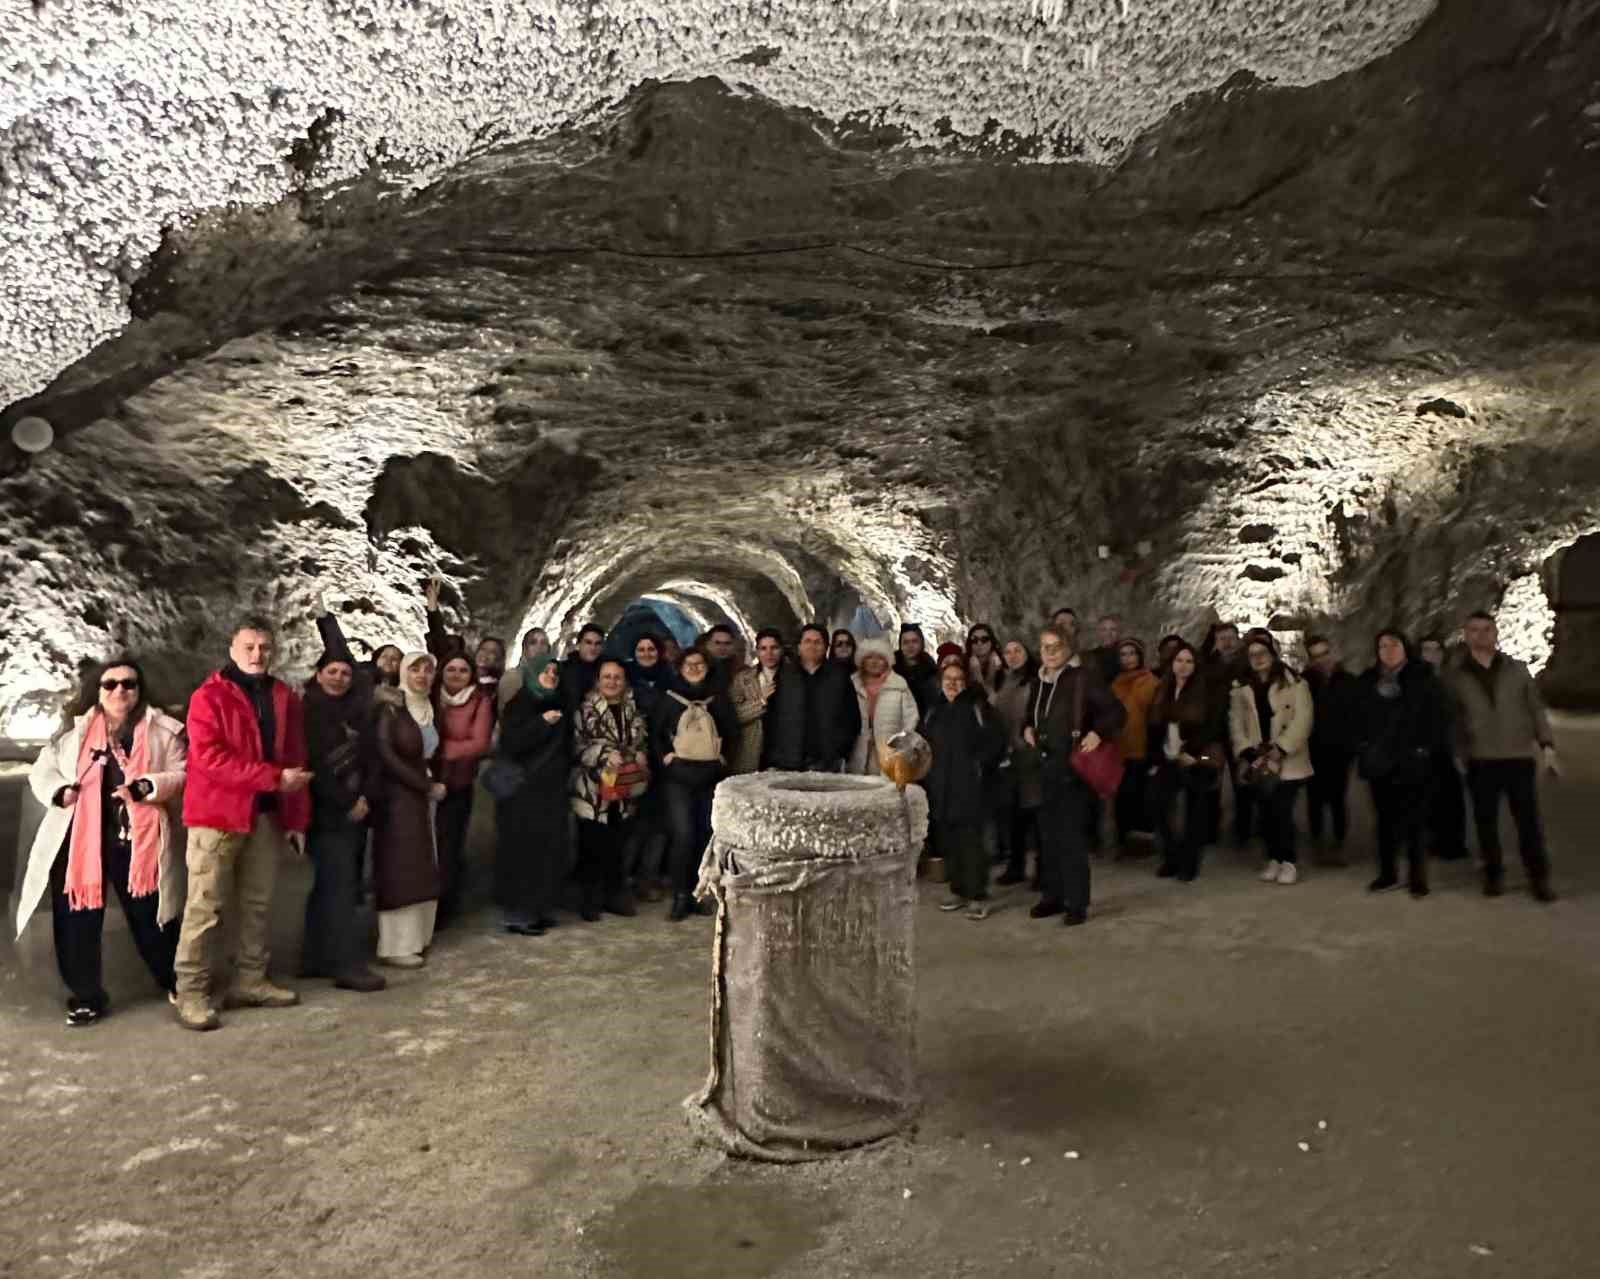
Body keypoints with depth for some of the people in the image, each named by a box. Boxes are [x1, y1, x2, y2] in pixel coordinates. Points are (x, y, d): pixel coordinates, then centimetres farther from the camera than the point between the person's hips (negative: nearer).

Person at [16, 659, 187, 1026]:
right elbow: (41, 771, 12)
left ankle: (175, 983, 27)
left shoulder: (162, 730, 2)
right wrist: (60, 791, -9)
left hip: (140, 840, -2)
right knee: (77, 920, 7)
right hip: (77, 840, 2)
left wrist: (146, 787, -20)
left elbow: (184, 774, -3)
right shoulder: (73, 729, 7)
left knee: (151, 917, 7)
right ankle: (86, 995, 24)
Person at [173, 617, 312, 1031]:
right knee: (206, 906, -3)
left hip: (266, 814, 6)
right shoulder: (209, 696, -5)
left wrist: (297, 818, 8)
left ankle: (250, 981, 22)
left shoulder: (284, 698, 12)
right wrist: (274, 778, -20)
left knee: (257, 904, 12)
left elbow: (295, 761, 13)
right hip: (216, 813, -6)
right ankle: (192, 991, 6)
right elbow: (209, 756, -17)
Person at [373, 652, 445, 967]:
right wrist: (427, 785, -14)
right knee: (400, 869, -5)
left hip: (424, 797, 7)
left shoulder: (431, 710, 11)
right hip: (398, 797, -7)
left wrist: (433, 784, -3)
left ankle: (415, 936, 17)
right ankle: (395, 946, 2)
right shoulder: (391, 709, -9)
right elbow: (386, 756, -16)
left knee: (421, 870, 9)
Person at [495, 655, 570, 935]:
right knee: (523, 853, -5)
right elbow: (509, 744, -18)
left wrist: (565, 773, 14)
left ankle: (541, 910, 17)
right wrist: (541, 722, -23)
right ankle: (518, 915, 2)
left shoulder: (558, 707, 13)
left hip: (552, 791, 6)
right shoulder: (518, 705, -5)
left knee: (549, 852, 7)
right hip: (523, 791, -6)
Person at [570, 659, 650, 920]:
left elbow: (643, 744, 13)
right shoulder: (586, 709, -3)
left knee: (617, 845, 10)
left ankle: (614, 895, 23)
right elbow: (577, 744, -9)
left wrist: (638, 761, -7)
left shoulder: (634, 710, 11)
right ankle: (589, 898, 13)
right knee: (591, 846, 1)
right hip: (592, 789, -4)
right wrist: (605, 755, -19)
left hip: (624, 789, 4)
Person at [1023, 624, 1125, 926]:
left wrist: (1098, 733, -25)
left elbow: (1117, 712, -11)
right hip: (1045, 765, 7)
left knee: (1071, 835, -6)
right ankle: (1052, 896, 21)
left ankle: (1077, 903, 3)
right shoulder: (1038, 682, 13)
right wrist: (1027, 729, 10)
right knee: (1048, 833, 11)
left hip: (1072, 765, -7)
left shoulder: (1084, 677, -9)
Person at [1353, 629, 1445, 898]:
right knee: (1386, 819, 11)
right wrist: (1362, 748, 3)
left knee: (1413, 821, -2)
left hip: (1411, 762, -3)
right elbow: (1356, 717, 12)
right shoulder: (1367, 681, 8)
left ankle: (1417, 877, 8)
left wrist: (1425, 750, -10)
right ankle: (1387, 874, 21)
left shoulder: (1422, 677, -2)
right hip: (1378, 762, 4)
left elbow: (1436, 717, -4)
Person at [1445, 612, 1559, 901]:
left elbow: (1536, 709, 6)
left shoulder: (1517, 669, 5)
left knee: (1529, 821, 2)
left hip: (1520, 757, 0)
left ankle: (1539, 877, 16)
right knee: (1485, 822, 6)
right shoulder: (1456, 675, 2)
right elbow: (1452, 718, 4)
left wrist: (1547, 745, -3)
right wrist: (1458, 755, 0)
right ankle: (1493, 875, 21)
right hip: (1480, 761, 0)